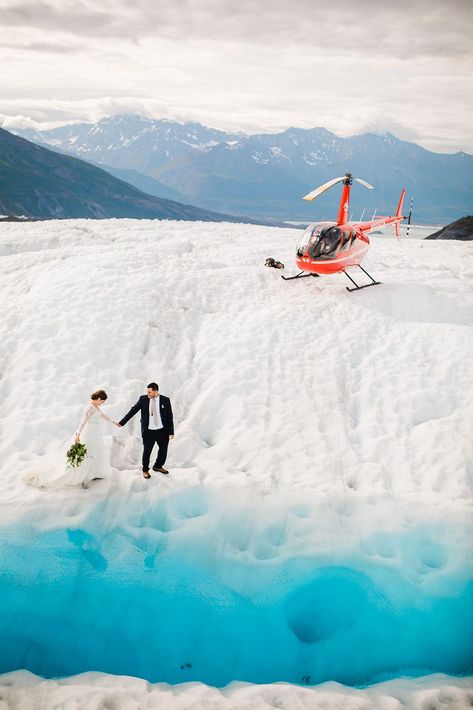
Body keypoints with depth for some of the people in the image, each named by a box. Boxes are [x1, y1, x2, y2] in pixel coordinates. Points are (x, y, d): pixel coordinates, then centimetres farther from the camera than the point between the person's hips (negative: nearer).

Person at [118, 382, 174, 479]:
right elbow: (133, 410, -1)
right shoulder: (143, 399, -4)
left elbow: (170, 417, -1)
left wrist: (171, 432, -2)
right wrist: (122, 422, -5)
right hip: (148, 431, -1)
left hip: (162, 431, 1)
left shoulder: (165, 400, -5)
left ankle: (158, 466, 39)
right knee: (146, 451, 5)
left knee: (163, 450, 14)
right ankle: (145, 470, 27)